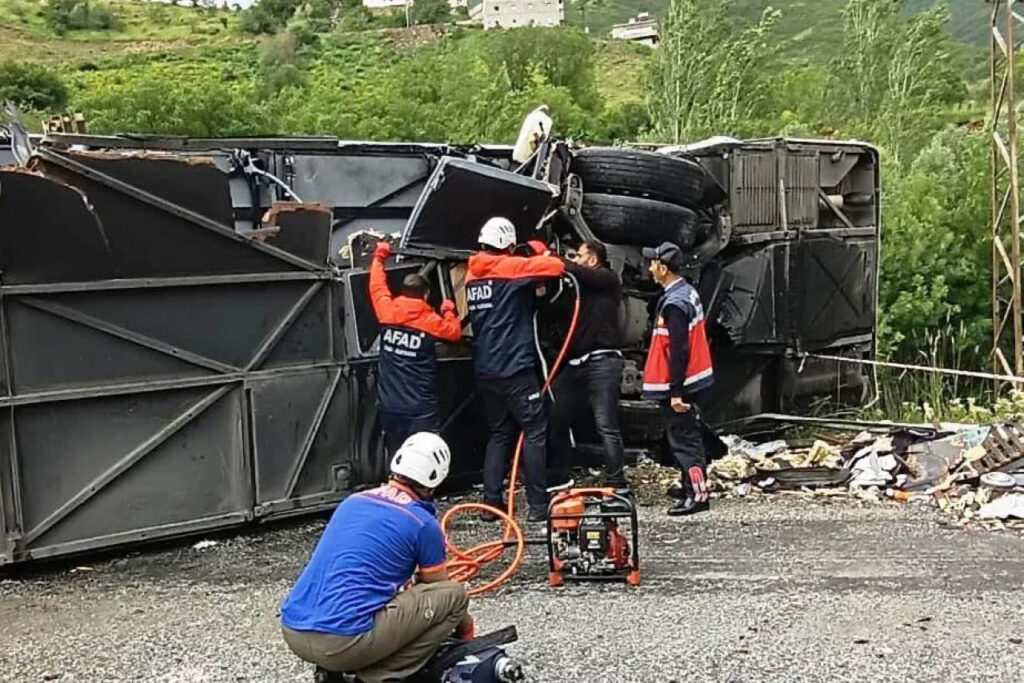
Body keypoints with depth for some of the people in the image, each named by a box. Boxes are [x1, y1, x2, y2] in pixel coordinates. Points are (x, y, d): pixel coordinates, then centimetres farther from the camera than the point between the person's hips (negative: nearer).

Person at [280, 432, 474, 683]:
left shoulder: (353, 501, 19)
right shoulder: (423, 523, 0)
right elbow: (438, 589, 17)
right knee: (455, 594, 4)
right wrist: (464, 626, 39)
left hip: (293, 632, 7)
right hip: (343, 641, -7)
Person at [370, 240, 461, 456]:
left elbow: (377, 286, 17)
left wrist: (379, 257, 31)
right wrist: (449, 312, 26)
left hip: (389, 407, 4)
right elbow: (455, 332, 8)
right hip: (420, 410, -4)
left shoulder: (387, 312, 0)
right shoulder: (432, 321, -8)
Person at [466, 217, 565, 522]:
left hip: (484, 371, 7)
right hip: (515, 368, -7)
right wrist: (541, 255, 7)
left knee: (499, 434, 15)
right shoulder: (510, 268, -9)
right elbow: (556, 266, -17)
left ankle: (491, 502, 12)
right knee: (535, 432, 1)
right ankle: (538, 505, 1)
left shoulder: (472, 275, 11)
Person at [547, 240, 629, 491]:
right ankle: (557, 479, 19)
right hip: (574, 364, 8)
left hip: (602, 362, -8)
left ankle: (616, 483, -7)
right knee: (555, 421, 7)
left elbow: (579, 272, -15)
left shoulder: (607, 279, 1)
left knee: (606, 426, -11)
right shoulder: (578, 287, 22)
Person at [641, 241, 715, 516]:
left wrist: (676, 391, -23)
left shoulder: (674, 303, -22)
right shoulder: (688, 292, 9)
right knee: (687, 434, 19)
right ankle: (689, 484, 32)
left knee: (682, 437, -4)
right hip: (694, 379, 10)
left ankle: (698, 494, -2)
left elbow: (679, 350, -25)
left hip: (679, 383, -10)